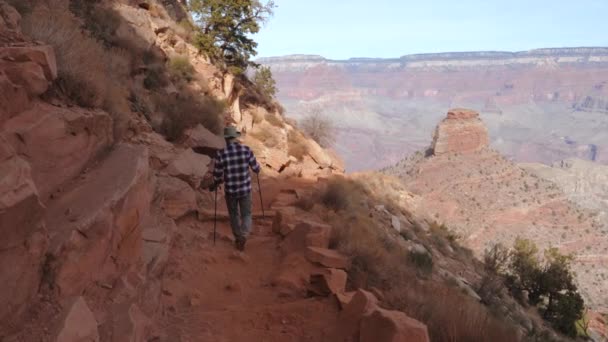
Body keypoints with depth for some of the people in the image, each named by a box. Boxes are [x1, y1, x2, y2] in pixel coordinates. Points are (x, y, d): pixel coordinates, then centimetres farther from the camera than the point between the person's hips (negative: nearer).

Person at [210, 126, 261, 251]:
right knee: (246, 215, 13)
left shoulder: (221, 153, -13)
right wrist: (257, 167, 23)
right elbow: (256, 169, -2)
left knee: (234, 215, 21)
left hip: (230, 190, 0)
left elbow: (217, 175, -7)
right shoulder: (246, 150, -10)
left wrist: (215, 185, 14)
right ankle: (243, 237, -11)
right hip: (245, 189, 0)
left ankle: (238, 238, 33)